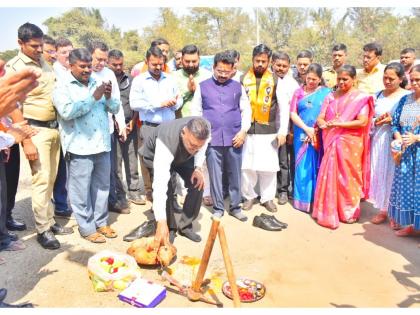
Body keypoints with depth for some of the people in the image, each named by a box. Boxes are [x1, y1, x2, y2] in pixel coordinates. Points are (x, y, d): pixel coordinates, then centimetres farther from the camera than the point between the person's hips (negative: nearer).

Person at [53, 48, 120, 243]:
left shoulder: (97, 83, 15)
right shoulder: (63, 87, -2)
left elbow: (115, 109, 13)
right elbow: (67, 112, -19)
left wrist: (108, 97, -8)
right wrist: (93, 98, -18)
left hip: (102, 145, 6)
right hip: (80, 147, -5)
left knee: (102, 186, 13)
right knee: (81, 190, 2)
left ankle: (101, 222, 26)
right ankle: (87, 228, 15)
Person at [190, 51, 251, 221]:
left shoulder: (238, 87, 9)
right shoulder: (202, 86, 5)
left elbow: (246, 110, 10)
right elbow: (196, 111, 6)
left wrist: (243, 131, -2)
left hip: (234, 138, 1)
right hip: (212, 139, -1)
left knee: (235, 174, 8)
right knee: (215, 175, 5)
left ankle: (235, 207, 23)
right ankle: (218, 208, 19)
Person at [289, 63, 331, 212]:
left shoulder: (326, 92, 2)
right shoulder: (299, 92, 6)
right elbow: (293, 114, 0)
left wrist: (316, 130, -13)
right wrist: (307, 128, -11)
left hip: (320, 136, -1)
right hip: (302, 135, 1)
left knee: (317, 168, 3)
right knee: (303, 167, 5)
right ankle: (303, 199, 15)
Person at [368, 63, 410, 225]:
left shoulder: (407, 96, -3)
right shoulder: (379, 95, 11)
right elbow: (370, 118, 14)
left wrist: (392, 120, -17)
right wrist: (376, 121, -7)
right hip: (378, 140, 4)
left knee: (394, 174, 1)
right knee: (379, 173, 7)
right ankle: (382, 208, 21)